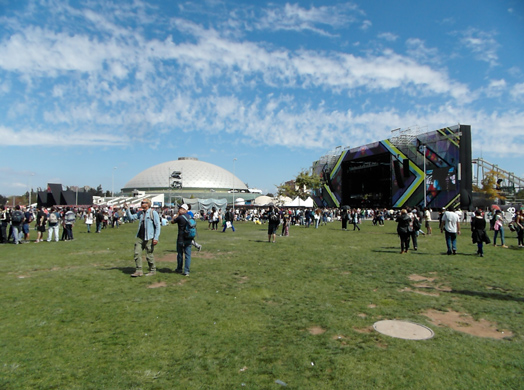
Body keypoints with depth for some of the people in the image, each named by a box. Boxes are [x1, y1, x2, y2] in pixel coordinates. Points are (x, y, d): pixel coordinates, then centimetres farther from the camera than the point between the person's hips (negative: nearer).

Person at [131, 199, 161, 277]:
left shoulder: (153, 213, -5)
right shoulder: (140, 213, 13)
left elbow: (158, 226, -8)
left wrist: (156, 238, -14)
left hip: (149, 238, -6)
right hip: (140, 237, 6)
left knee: (149, 255, 1)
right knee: (137, 253, -1)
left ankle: (152, 270, 17)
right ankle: (139, 271, 7)